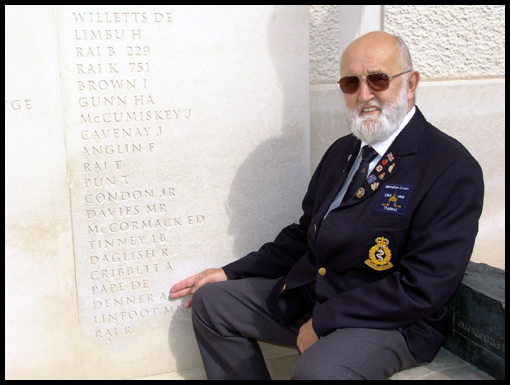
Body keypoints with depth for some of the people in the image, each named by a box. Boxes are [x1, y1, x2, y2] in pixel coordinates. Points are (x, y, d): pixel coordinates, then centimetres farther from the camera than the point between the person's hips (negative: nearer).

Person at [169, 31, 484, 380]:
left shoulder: (454, 169, -15)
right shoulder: (342, 151, 10)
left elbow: (423, 289, -21)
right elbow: (304, 235, 15)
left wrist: (323, 321, -20)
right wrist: (231, 272, 8)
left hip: (391, 321, -7)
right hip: (308, 293, 8)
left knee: (317, 370, -36)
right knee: (210, 300, 6)